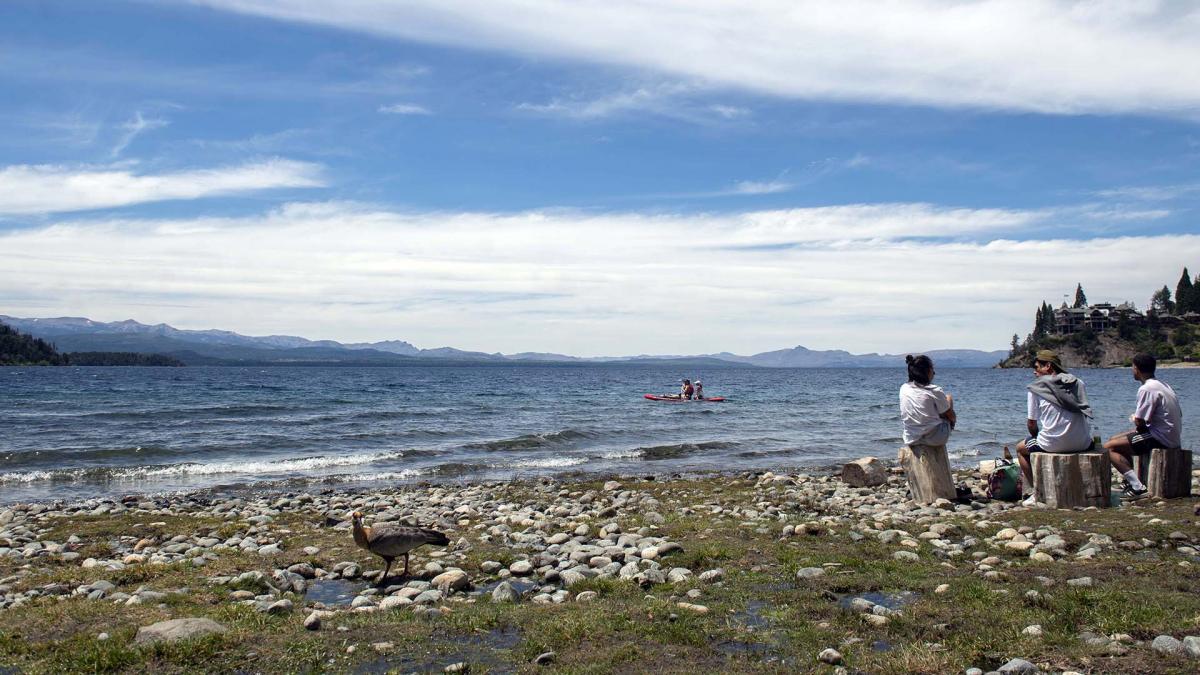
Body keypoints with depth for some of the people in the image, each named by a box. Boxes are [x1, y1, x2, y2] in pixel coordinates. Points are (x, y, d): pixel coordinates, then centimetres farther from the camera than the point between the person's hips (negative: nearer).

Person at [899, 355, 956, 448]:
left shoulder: (903, 388, -2)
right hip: (936, 439, -5)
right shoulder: (935, 391, -15)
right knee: (949, 398, 17)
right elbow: (951, 416, 1)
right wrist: (953, 421, 21)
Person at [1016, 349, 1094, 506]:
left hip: (1053, 444, -4)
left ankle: (1036, 492, 15)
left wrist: (1037, 439, 20)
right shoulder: (1078, 383, 12)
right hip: (1082, 444, 4)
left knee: (1021, 448, 25)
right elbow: (1086, 414, 20)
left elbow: (1031, 424, 0)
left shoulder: (1035, 388, -1)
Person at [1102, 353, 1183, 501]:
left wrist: (1134, 418, 5)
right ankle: (1130, 480, 21)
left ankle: (1138, 487, -19)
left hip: (1160, 438, -10)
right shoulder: (1163, 385, 13)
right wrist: (1137, 418, 11)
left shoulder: (1147, 389, -18)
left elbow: (1140, 423, -20)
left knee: (1109, 447, -12)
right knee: (1115, 439, 20)